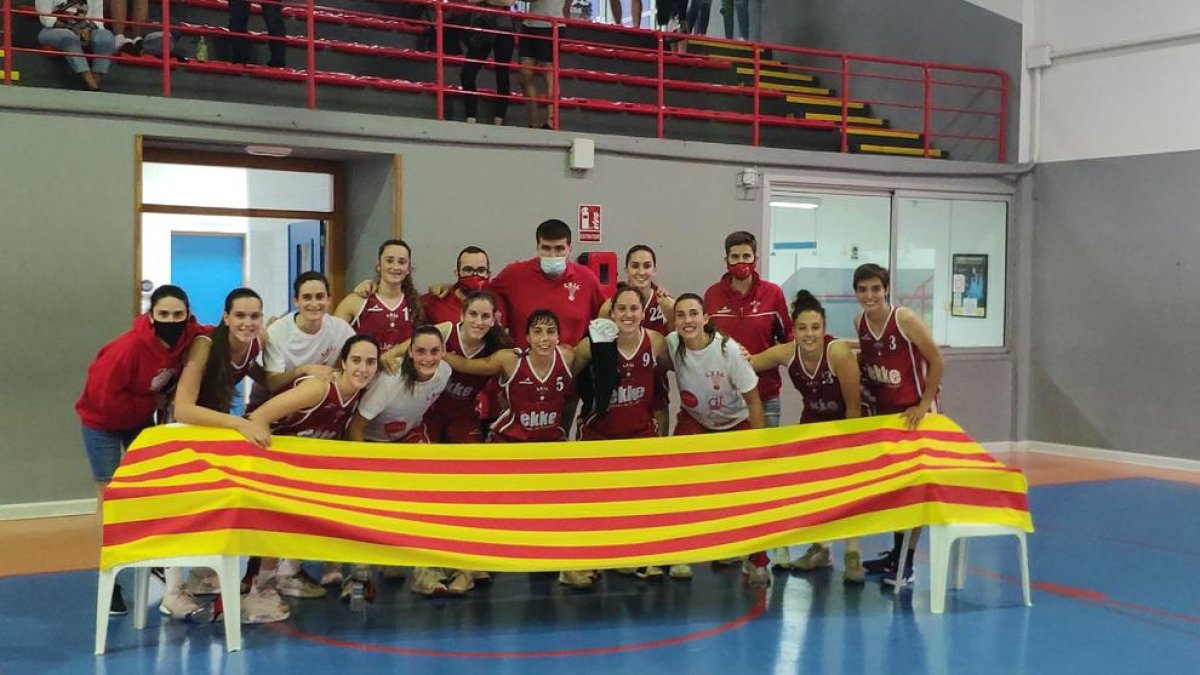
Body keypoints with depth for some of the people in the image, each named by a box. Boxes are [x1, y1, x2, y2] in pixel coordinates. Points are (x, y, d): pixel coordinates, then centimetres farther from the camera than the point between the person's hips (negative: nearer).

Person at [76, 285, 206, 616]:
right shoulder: (129, 346, -36)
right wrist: (153, 403, -22)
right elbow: (103, 396, -33)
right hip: (103, 421, -5)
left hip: (142, 419, 5)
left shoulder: (189, 338, -20)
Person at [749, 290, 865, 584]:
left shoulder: (839, 352, -33)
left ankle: (852, 556, -6)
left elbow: (853, 406, -24)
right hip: (813, 421, 5)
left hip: (848, 422, -5)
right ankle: (820, 549, 27)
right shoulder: (786, 353, -21)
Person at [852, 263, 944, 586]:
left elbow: (936, 360, -15)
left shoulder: (905, 320, -20)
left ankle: (907, 563, 1)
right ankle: (897, 553, 27)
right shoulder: (859, 322, -3)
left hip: (912, 412, -6)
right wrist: (868, 394, 5)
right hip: (882, 412, 6)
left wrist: (924, 404, -15)